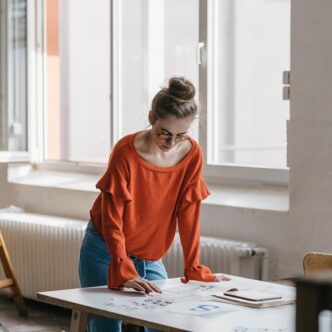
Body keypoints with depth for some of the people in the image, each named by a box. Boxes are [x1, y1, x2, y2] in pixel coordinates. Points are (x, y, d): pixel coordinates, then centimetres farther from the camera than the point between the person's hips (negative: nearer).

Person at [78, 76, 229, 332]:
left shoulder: (192, 154, -10)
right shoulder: (126, 152, -22)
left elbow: (188, 215, -5)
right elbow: (112, 219, -22)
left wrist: (195, 270, -6)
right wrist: (125, 273, -31)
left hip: (150, 257, 4)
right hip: (106, 252, -4)